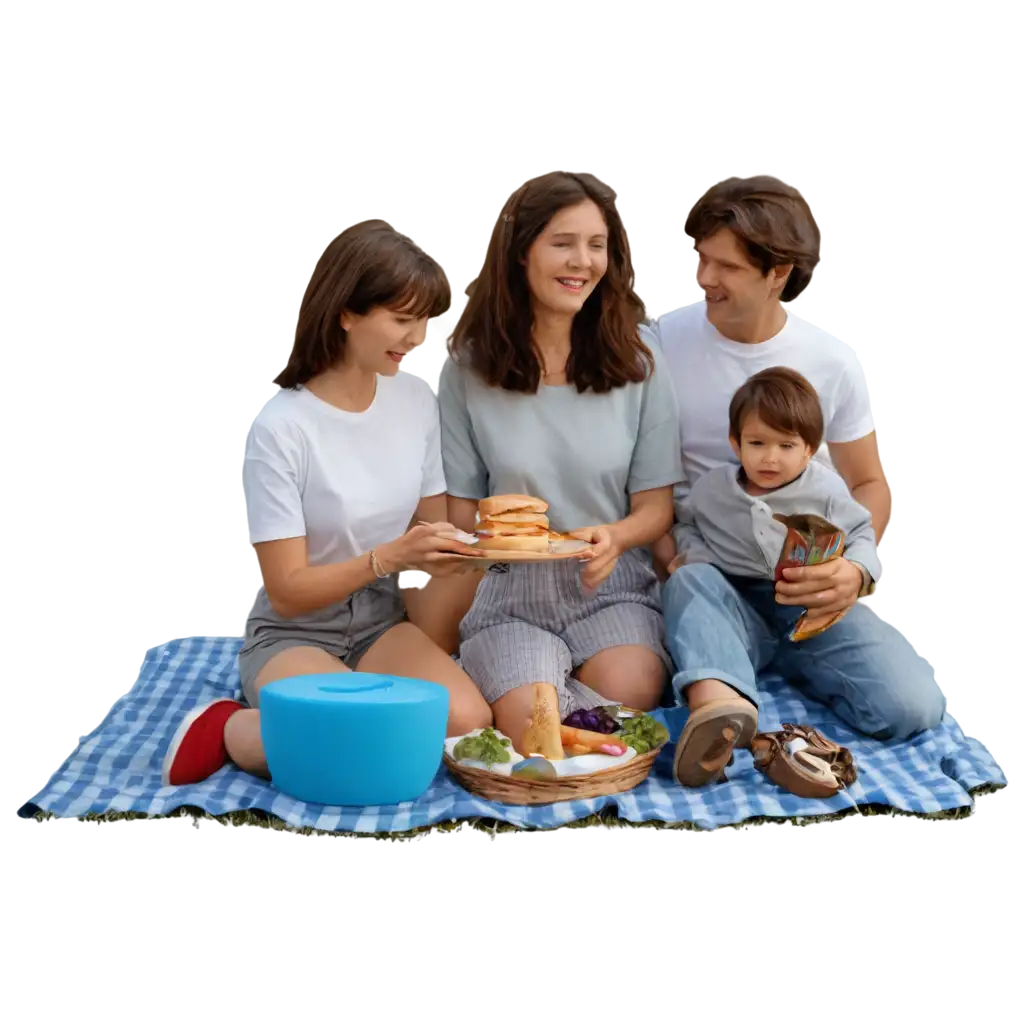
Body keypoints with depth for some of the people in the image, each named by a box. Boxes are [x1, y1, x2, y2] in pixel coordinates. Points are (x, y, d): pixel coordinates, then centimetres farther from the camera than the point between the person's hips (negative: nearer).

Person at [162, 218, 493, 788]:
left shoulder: (416, 397, 0)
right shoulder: (281, 424, -17)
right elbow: (287, 591, -14)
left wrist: (460, 542, -12)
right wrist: (390, 556, -27)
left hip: (383, 623, 6)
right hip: (294, 634, -5)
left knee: (468, 721, -25)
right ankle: (228, 731, -5)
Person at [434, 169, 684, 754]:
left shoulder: (638, 369, 4)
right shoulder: (468, 371, 0)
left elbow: (656, 509, 4)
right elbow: (458, 510, 4)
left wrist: (613, 537, -19)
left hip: (613, 589, 2)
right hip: (508, 595, -1)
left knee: (627, 696, -29)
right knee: (533, 735, -27)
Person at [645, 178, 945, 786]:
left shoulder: (834, 360, 0)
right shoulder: (662, 343, -3)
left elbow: (869, 484, 8)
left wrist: (855, 569, -12)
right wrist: (668, 553, -17)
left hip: (806, 584, 2)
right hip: (705, 572, -2)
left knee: (911, 707, -20)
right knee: (694, 582, -40)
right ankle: (716, 703, -69)